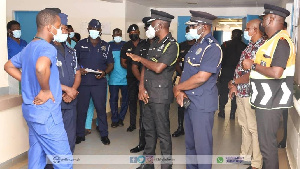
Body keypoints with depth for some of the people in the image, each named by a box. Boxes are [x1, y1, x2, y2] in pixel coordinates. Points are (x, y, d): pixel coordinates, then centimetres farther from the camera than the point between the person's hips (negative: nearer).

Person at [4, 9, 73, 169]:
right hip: (46, 112, -10)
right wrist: (45, 90, -23)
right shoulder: (48, 48, -17)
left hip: (30, 109, 10)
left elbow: (9, 66, 26)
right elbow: (41, 67, -40)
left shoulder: (28, 48, 12)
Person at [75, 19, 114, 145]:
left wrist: (104, 72, -9)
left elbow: (111, 64, 10)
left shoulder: (105, 46, 9)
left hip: (99, 82, 0)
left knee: (101, 108, 2)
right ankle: (80, 134, 18)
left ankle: (104, 134, 15)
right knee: (81, 109, 5)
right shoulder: (81, 44, 8)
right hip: (83, 82, 0)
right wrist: (78, 69, -10)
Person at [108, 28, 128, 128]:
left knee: (125, 99, 5)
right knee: (113, 99, 1)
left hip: (125, 77, 1)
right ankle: (114, 120, 11)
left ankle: (121, 118, 18)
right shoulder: (108, 45, 6)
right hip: (113, 77, 0)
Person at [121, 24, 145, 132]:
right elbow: (123, 63, 11)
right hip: (131, 77, 3)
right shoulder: (126, 46, 9)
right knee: (132, 100, 7)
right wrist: (132, 68, -4)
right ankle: (132, 124, 17)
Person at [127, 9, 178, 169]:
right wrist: (141, 87, 0)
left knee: (162, 132, -1)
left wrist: (140, 58, -8)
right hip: (148, 93, 8)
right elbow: (145, 66, 13)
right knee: (149, 130, 16)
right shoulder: (154, 43, 14)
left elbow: (158, 68, -22)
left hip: (161, 95, -8)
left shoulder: (172, 45, -11)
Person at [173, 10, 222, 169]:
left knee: (202, 145, 2)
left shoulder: (213, 47, -15)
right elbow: (186, 72, 13)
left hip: (202, 103, -9)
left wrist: (177, 88, -11)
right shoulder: (195, 46, 14)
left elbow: (201, 78, -22)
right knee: (190, 143, 18)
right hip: (189, 101, 9)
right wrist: (180, 92, -4)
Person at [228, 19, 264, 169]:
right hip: (240, 92, 9)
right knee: (244, 124, 19)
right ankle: (245, 155, 33)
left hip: (251, 93, -9)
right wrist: (234, 86, 5)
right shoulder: (250, 46, 13)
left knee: (254, 128, -1)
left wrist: (234, 82, -10)